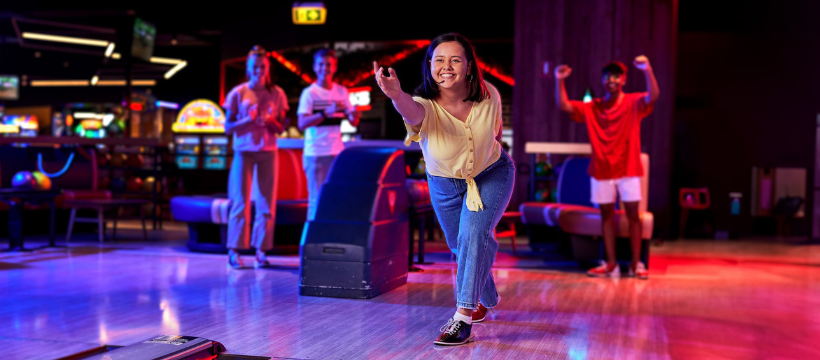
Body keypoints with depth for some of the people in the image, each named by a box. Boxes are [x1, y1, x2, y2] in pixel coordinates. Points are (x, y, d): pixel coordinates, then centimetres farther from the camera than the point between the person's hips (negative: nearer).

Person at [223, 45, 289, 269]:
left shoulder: (276, 94, 7)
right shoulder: (238, 93, 3)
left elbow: (282, 128, 8)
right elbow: (228, 128, 2)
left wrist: (270, 121, -12)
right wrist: (248, 119, -13)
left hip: (268, 152, 2)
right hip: (244, 151, -2)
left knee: (266, 203, 0)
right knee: (241, 202, -4)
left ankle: (261, 250, 6)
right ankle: (234, 251, 0)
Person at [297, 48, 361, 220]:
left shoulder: (342, 91, 9)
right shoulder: (309, 93, -3)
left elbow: (354, 122, 8)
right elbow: (302, 124, -14)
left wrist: (353, 114, -16)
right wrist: (326, 112, -27)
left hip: (337, 152, 4)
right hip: (316, 153, -4)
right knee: (317, 199, -1)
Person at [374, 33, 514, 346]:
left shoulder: (488, 95, -23)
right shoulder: (426, 106, -32)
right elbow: (413, 112, -59)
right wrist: (396, 95, -79)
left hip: (492, 175, -1)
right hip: (445, 183, 1)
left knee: (473, 233, -25)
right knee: (460, 247, 15)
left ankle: (463, 319, -22)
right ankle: (488, 300, 45)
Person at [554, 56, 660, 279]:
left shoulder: (634, 102, 0)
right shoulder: (592, 108, 6)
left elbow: (653, 95, -19)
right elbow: (563, 105, 0)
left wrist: (647, 70, -34)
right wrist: (559, 81, -14)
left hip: (628, 169, -2)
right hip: (601, 170, 3)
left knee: (633, 213, -1)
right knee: (606, 214, 6)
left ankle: (636, 264, 6)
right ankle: (611, 264, 12)